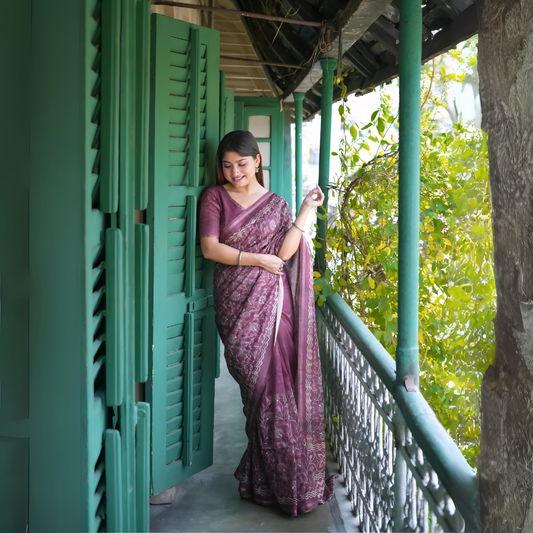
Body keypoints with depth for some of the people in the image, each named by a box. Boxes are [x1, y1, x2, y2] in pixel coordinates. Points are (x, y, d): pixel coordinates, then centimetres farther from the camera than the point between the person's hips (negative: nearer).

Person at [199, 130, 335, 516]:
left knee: (279, 382, -3)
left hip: (272, 303, 2)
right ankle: (283, 482, 10)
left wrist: (306, 210, -6)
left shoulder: (275, 204, 12)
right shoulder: (215, 197, 7)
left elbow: (284, 251, -1)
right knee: (261, 386, -3)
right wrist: (256, 260, -7)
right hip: (237, 304, -2)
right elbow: (210, 248, -3)